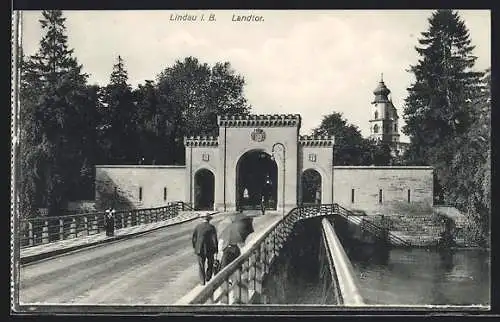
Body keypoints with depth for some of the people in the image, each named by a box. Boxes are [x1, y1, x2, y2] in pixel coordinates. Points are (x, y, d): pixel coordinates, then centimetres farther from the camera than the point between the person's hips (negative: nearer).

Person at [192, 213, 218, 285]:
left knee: (201, 265, 11)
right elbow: (215, 239, -10)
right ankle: (208, 278, 19)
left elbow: (194, 238, 4)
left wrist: (194, 247, 16)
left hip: (199, 249, 2)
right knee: (210, 264, 19)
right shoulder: (212, 227, -8)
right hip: (209, 249, -2)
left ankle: (202, 281, 12)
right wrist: (216, 249, -2)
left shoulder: (198, 226, -1)